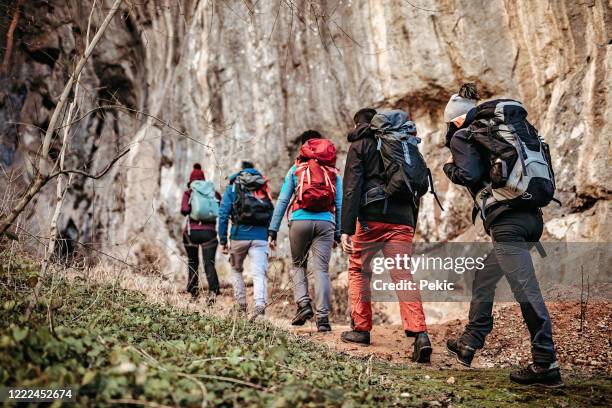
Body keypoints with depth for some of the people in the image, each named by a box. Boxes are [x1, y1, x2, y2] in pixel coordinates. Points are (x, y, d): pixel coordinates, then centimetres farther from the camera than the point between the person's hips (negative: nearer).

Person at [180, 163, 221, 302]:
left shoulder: (189, 192, 4)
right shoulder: (213, 192, 10)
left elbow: (184, 210, -10)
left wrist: (189, 211, 11)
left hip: (192, 231, 0)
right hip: (209, 232, 1)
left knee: (192, 262, 16)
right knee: (209, 263, -2)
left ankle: (194, 292, 14)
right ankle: (213, 291, -23)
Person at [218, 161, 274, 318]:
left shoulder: (232, 187, 9)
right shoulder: (264, 188, 16)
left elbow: (223, 214, 1)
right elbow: (271, 214, 12)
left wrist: (223, 240, 3)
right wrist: (269, 237, 15)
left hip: (239, 236, -1)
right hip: (260, 237, 1)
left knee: (236, 270, 21)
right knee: (259, 273, -6)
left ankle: (242, 305, 18)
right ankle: (260, 304, -28)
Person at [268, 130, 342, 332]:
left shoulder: (296, 168, 13)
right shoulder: (334, 171, 17)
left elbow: (283, 200, 7)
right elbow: (340, 204, 11)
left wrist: (273, 229, 8)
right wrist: (338, 232, 14)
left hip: (300, 221, -1)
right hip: (326, 223, 1)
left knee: (298, 264, 16)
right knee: (321, 269, 0)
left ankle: (303, 303, -3)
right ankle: (322, 317, -6)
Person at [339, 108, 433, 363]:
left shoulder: (360, 145, 7)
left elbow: (351, 188, -6)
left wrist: (346, 229, -10)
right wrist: (411, 227, 23)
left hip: (371, 217, -4)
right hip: (402, 220, 4)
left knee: (358, 270, 14)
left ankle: (361, 329, 15)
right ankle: (419, 334, -18)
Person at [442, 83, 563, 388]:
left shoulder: (461, 137, 1)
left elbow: (470, 174, -11)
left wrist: (449, 168, 9)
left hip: (506, 221, -8)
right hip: (532, 217, 9)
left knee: (526, 292, -7)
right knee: (483, 280, 19)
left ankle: (546, 366, -4)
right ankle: (468, 345, 28)